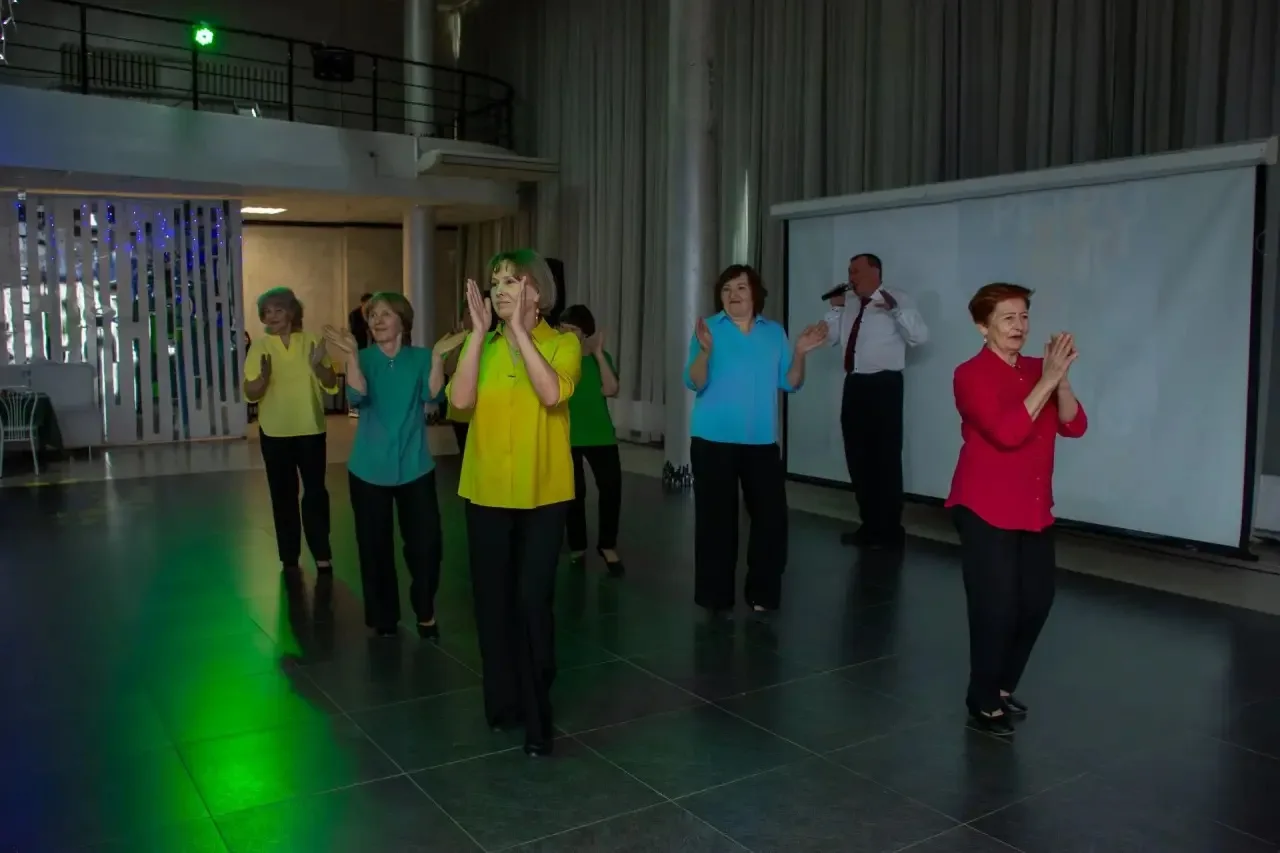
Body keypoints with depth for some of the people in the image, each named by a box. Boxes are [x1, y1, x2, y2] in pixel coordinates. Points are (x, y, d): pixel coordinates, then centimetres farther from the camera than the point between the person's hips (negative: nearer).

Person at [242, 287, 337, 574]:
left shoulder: (311, 342, -1)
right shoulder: (259, 347, -1)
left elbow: (332, 386, -2)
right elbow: (250, 394, -5)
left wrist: (318, 366, -21)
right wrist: (264, 376, -25)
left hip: (311, 430, 0)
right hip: (275, 432, 0)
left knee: (315, 492, -1)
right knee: (283, 495, 6)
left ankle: (322, 555, 8)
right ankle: (289, 559, 15)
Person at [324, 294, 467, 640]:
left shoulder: (420, 357, 1)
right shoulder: (364, 358, 0)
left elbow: (432, 395, -14)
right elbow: (357, 397, -17)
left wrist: (437, 356, -25)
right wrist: (352, 355, -27)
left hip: (415, 467, 0)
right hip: (369, 469, 0)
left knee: (425, 543, -3)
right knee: (375, 545, 7)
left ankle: (426, 612, 17)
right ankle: (383, 616, 24)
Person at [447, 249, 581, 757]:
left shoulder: (563, 343, -3)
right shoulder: (481, 344, 4)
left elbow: (552, 394, -23)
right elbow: (460, 399, -13)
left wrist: (518, 329, -19)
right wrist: (480, 330, -14)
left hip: (542, 493, -3)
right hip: (486, 491, 3)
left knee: (532, 602, -4)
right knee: (493, 599, 12)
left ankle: (536, 715, 11)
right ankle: (502, 701, 29)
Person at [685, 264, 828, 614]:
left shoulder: (774, 331, 9)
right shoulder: (709, 328, 0)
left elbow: (789, 384, 7)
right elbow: (695, 383, -9)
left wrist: (800, 353, -9)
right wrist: (705, 350, -26)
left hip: (762, 441, 3)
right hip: (714, 440, -3)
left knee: (771, 516, 0)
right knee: (717, 518, 1)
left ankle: (762, 593, 14)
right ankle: (715, 595, 13)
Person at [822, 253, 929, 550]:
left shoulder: (896, 299, -2)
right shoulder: (852, 308, 17)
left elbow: (920, 336, -14)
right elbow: (831, 338, 19)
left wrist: (895, 308, -25)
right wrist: (836, 307, 7)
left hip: (883, 385, -7)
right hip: (855, 385, 7)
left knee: (886, 457, -2)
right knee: (858, 457, 12)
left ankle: (890, 531, 9)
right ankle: (870, 525, 24)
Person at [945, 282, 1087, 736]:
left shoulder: (1036, 370, 7)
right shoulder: (971, 375, -12)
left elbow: (1074, 426, -3)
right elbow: (1007, 433, -25)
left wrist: (1061, 377, -17)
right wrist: (1047, 379, -23)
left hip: (1034, 508, 7)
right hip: (985, 510, -7)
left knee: (1037, 601, 11)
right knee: (997, 607, -2)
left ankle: (1003, 686, 32)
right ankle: (983, 700, 18)